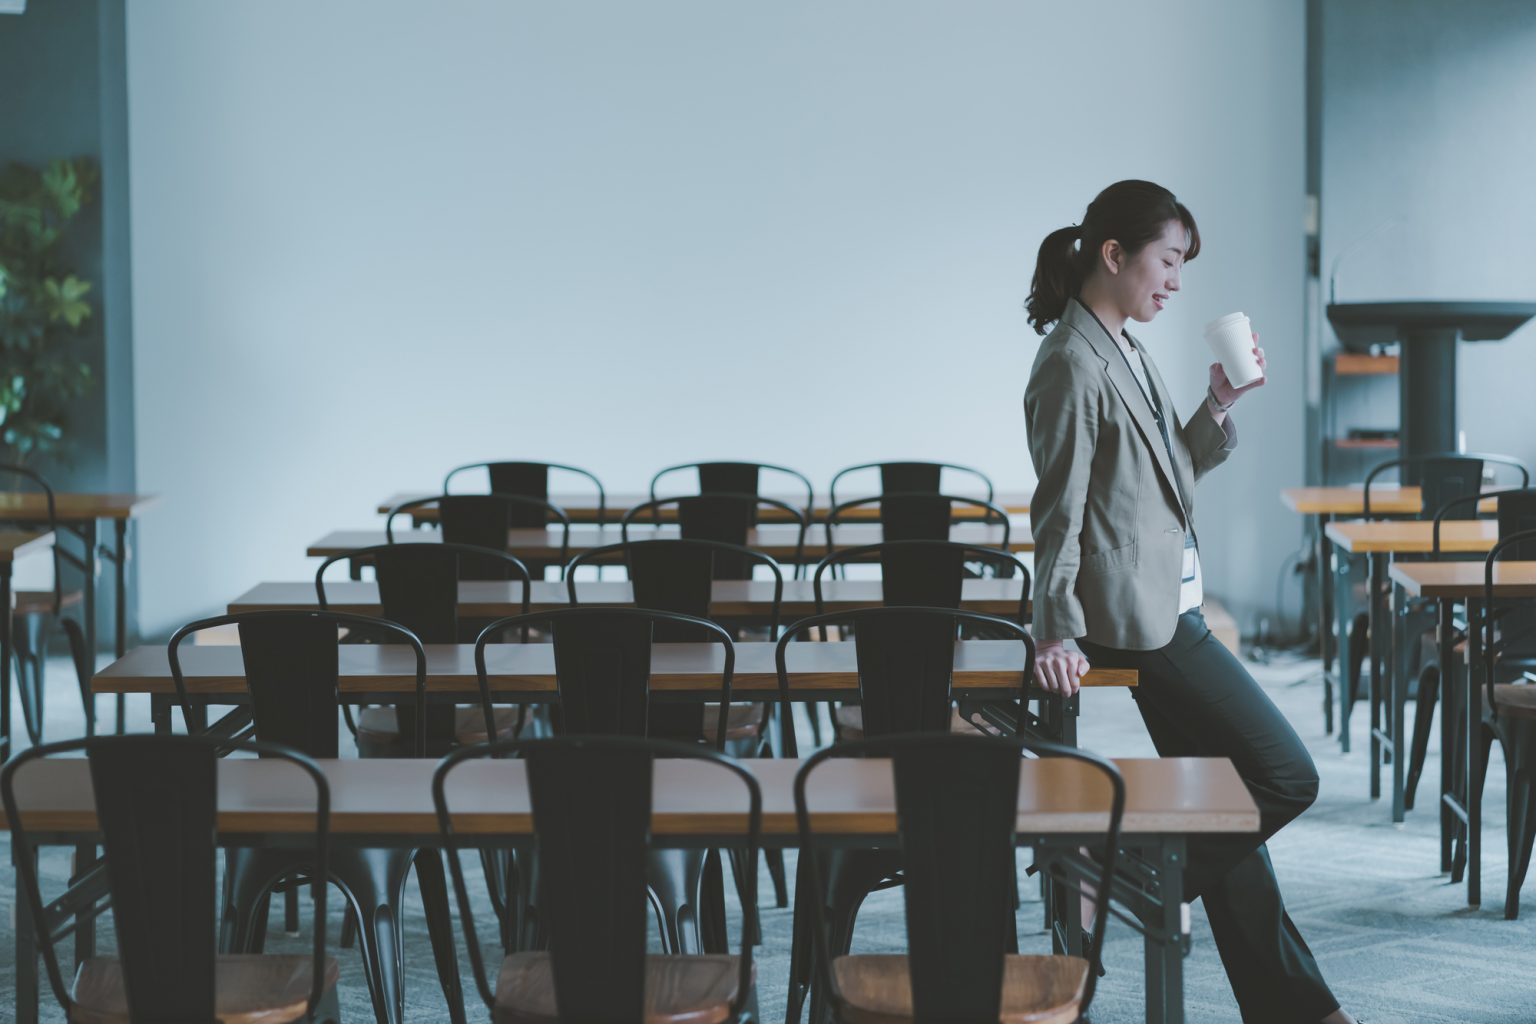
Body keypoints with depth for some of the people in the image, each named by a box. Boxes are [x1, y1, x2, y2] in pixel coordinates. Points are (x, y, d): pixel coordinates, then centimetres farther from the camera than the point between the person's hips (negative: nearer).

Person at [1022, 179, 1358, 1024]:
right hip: (1139, 617, -10)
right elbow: (1059, 509, -16)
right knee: (1286, 777, -8)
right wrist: (1058, 633, -18)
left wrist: (1220, 405, 7)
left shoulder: (1125, 351, 15)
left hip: (1169, 609, 10)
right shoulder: (1074, 363, -14)